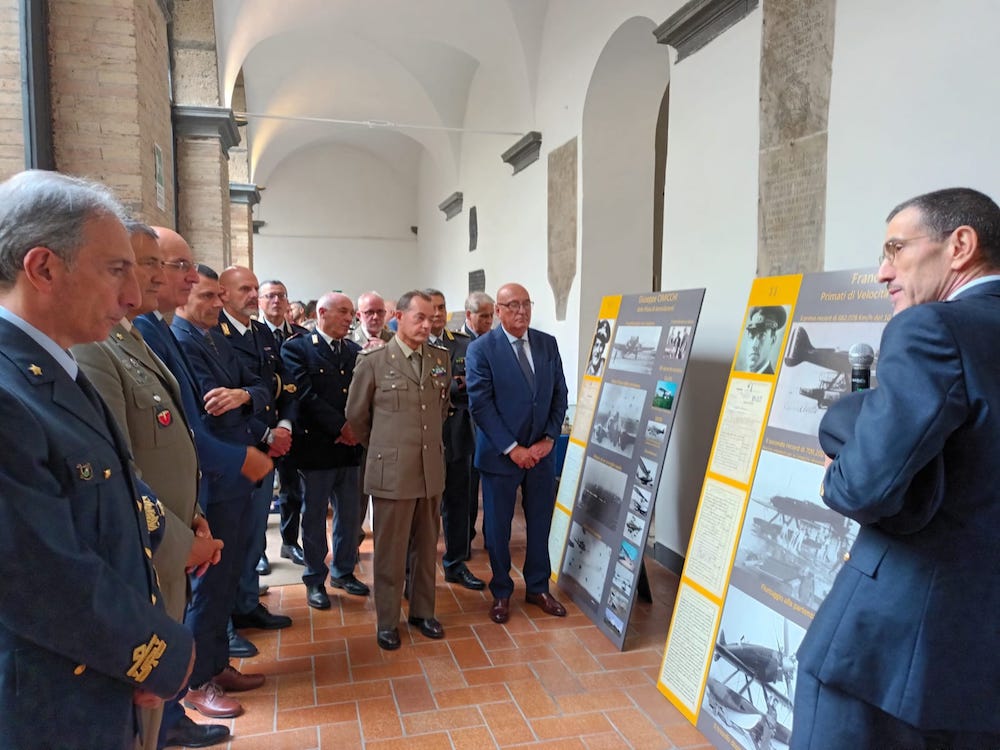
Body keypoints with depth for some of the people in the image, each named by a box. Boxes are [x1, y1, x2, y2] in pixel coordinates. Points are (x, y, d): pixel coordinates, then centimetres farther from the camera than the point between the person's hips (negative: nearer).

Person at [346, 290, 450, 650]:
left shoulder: (441, 359, 5)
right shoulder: (373, 361, -7)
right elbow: (356, 415, 3)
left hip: (432, 468, 4)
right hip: (392, 471, -4)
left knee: (426, 546, 15)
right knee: (390, 550, 7)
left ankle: (423, 611, 32)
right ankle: (387, 621, 23)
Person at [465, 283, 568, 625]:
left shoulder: (548, 344, 4)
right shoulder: (481, 349, -9)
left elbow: (560, 395, 6)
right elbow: (480, 405, -13)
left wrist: (549, 439, -6)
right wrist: (512, 449, -16)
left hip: (542, 452, 4)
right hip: (501, 454, -3)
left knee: (540, 524, 14)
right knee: (498, 528, 10)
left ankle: (538, 587, 34)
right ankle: (501, 592, 29)